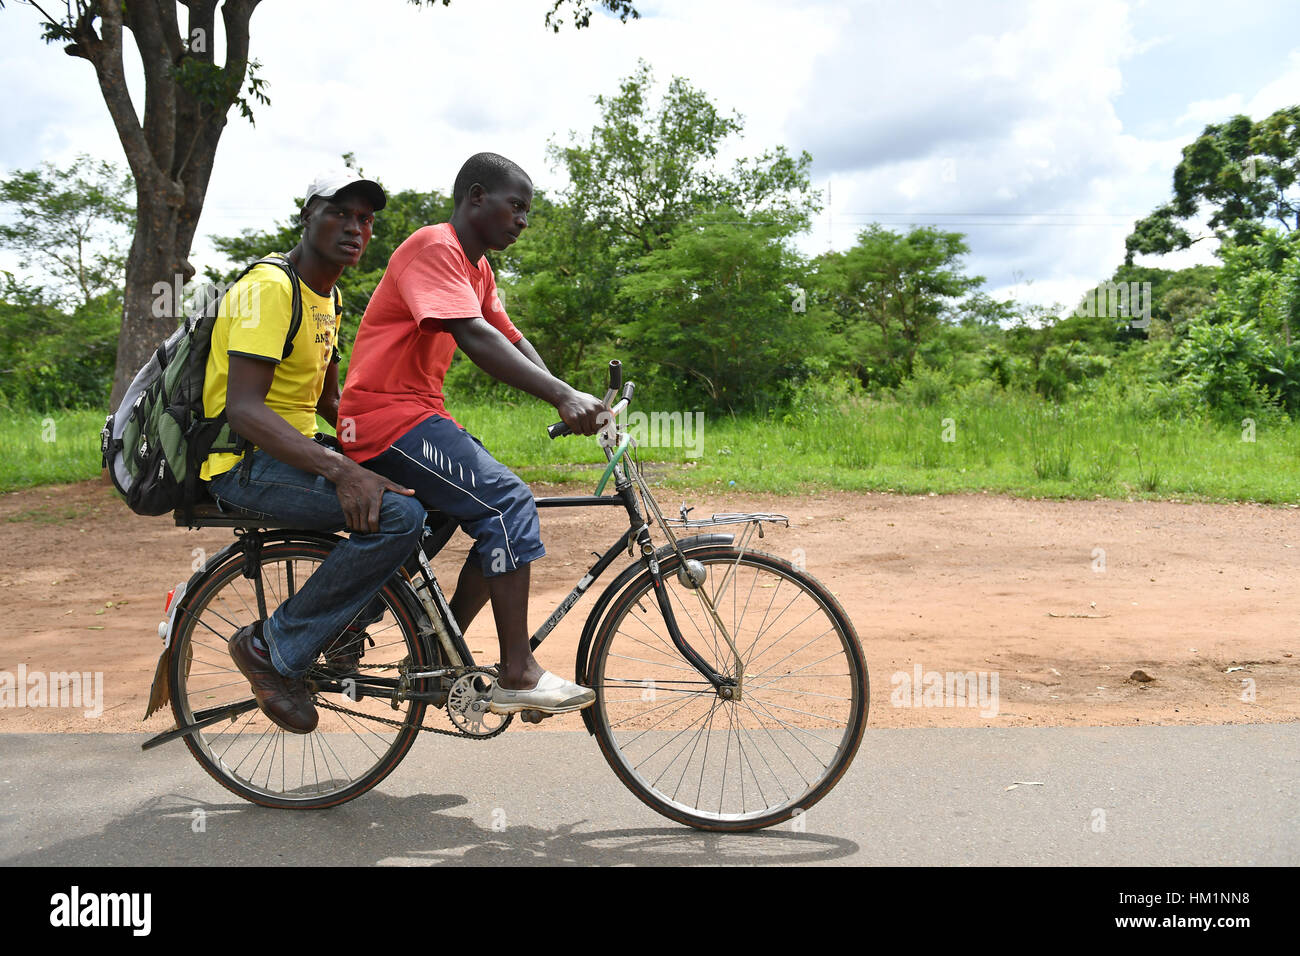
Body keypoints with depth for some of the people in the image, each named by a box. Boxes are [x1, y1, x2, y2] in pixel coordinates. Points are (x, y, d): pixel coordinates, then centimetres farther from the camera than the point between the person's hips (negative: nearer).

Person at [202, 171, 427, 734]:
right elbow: (242, 409, -28)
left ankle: (345, 625, 15)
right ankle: (274, 649, -13)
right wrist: (339, 468, -39)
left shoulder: (326, 297, 15)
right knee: (397, 515, -28)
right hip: (247, 463, -10)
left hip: (297, 450, 10)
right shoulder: (270, 289, -17)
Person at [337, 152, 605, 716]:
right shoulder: (433, 247, -13)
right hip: (385, 418, -10)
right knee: (509, 500, -21)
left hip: (421, 417, 10)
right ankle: (518, 676, -17)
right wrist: (564, 397, -34)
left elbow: (514, 342, 12)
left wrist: (570, 404, -3)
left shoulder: (477, 268, 18)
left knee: (505, 518, 4)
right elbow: (474, 337, -27)